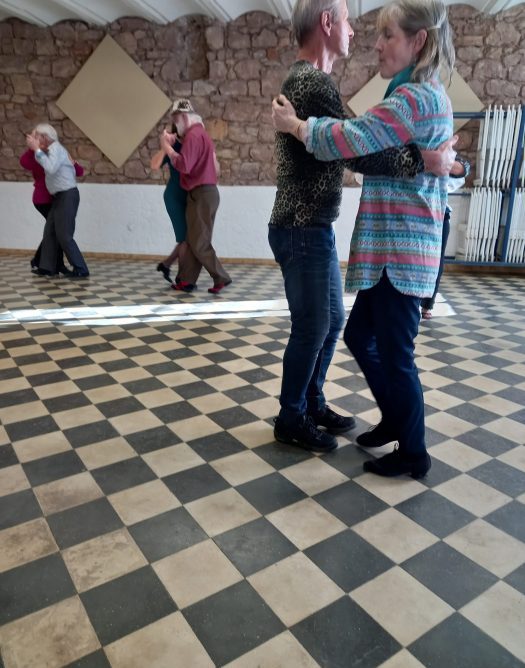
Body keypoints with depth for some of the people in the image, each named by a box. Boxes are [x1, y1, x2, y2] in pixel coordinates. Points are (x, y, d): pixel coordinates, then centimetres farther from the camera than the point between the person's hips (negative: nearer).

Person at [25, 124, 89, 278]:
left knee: (64, 235, -10)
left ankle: (80, 269, -6)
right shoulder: (52, 149, 18)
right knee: (49, 232, 9)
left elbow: (50, 168, -29)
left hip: (67, 196, -10)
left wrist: (37, 149, -24)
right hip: (60, 197, 10)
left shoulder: (55, 148, -11)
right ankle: (47, 267, 14)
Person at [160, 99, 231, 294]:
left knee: (200, 243, -5)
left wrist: (166, 146, -9)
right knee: (192, 240, 10)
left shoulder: (193, 135, -13)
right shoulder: (200, 133, 20)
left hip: (201, 194, -10)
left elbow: (183, 165, -22)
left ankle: (221, 278, -1)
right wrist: (174, 142, 11)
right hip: (204, 193, 10)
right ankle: (186, 280, 14)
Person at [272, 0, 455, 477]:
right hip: (391, 247, 10)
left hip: (401, 249, -10)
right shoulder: (424, 97, 19)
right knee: (359, 335, 17)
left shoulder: (418, 97, -13)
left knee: (395, 352, 0)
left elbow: (350, 139, -20)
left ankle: (413, 454, 18)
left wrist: (295, 125, -7)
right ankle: (396, 418, 34)